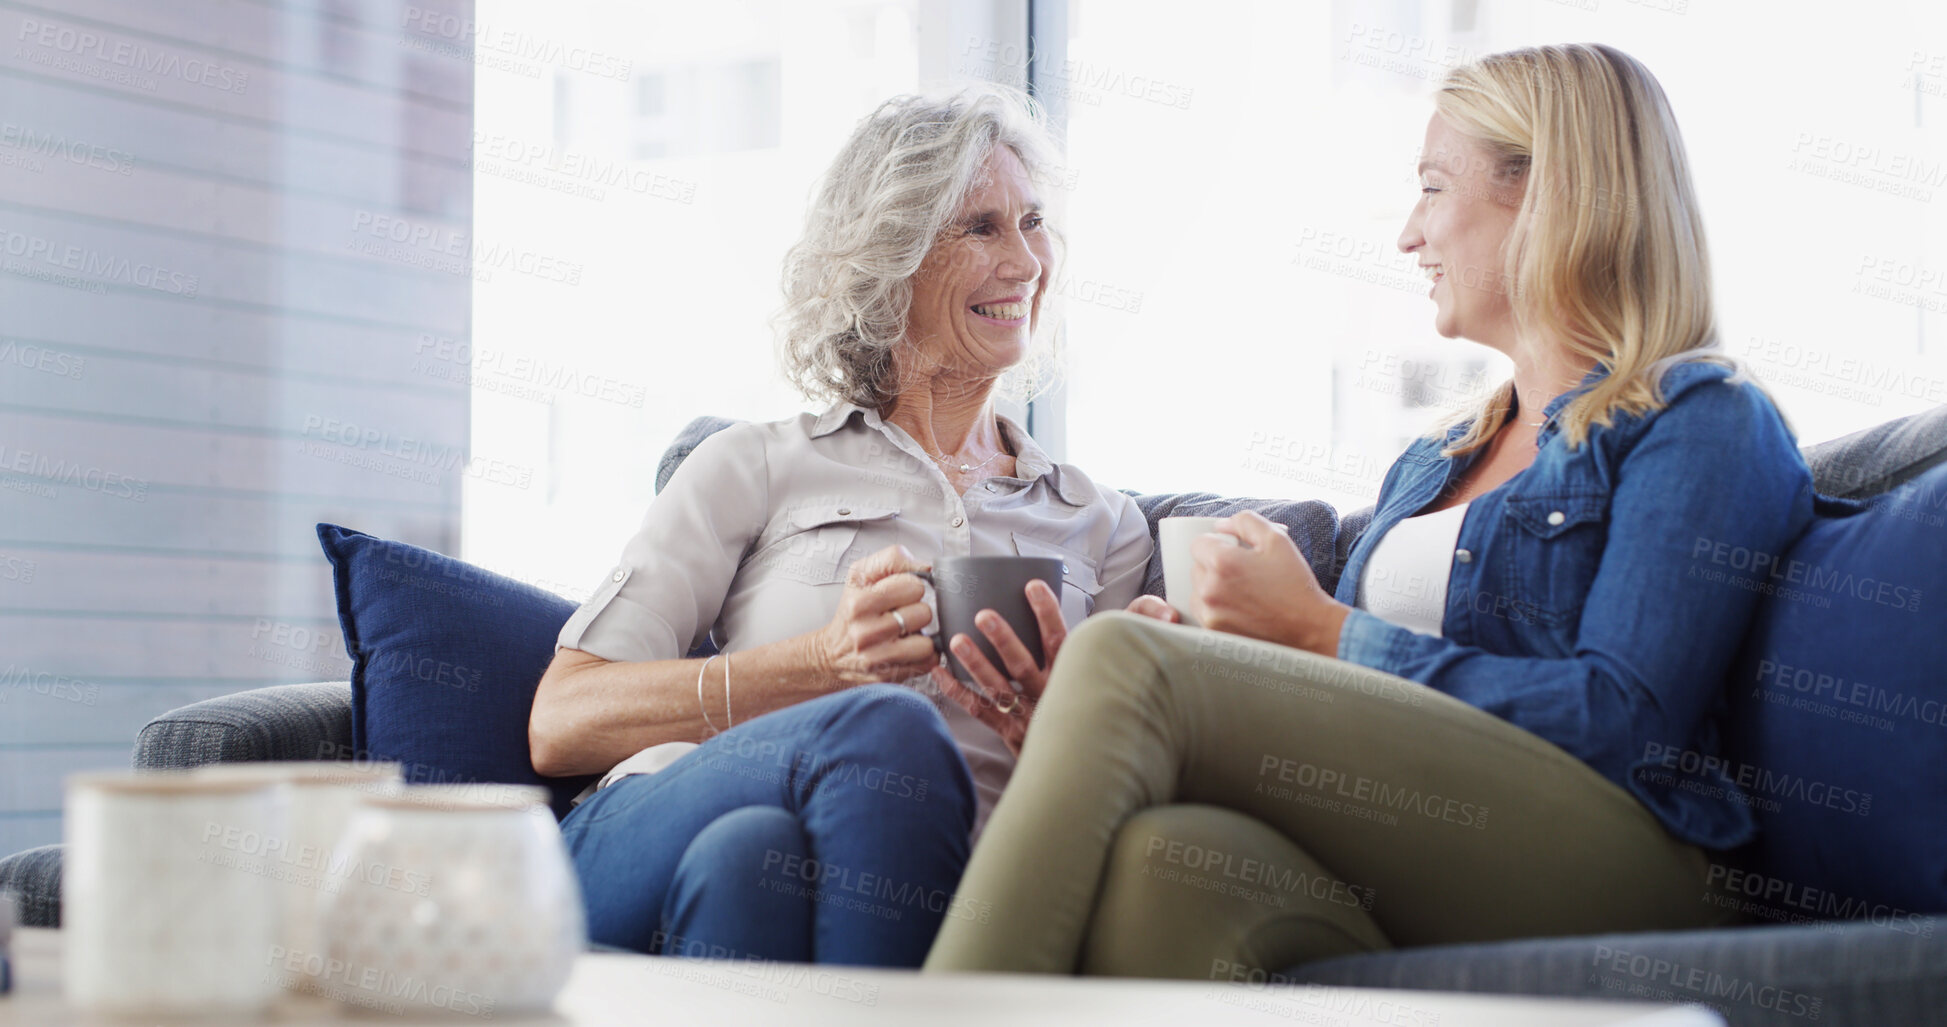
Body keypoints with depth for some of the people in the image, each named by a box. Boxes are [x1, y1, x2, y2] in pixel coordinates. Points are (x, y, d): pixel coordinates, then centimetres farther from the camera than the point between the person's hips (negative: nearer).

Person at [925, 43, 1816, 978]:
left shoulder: (1706, 422, 7)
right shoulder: (1430, 463, 31)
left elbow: (1622, 722, -8)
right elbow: (1342, 734, 22)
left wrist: (1321, 629, -5)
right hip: (1402, 876, 6)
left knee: (1126, 659, -23)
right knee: (1162, 859, -33)